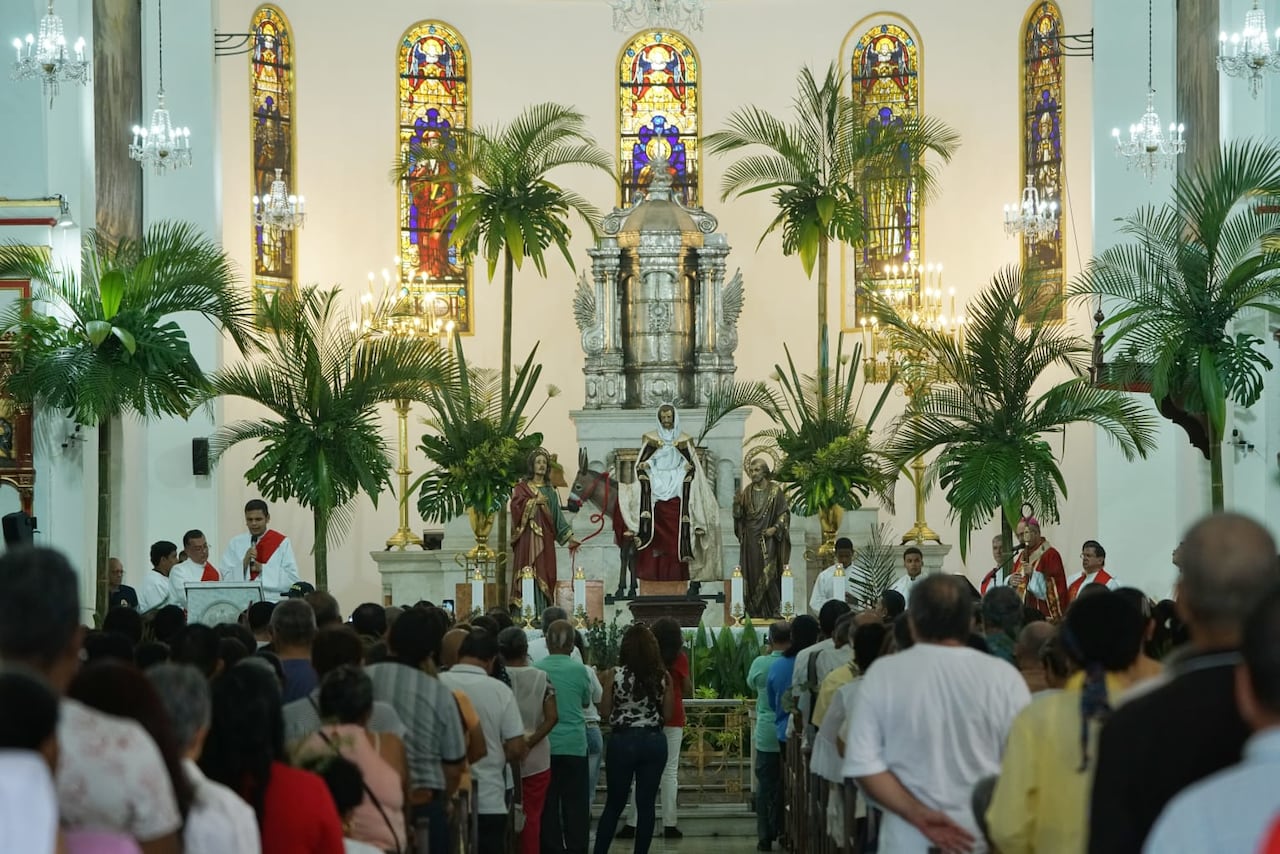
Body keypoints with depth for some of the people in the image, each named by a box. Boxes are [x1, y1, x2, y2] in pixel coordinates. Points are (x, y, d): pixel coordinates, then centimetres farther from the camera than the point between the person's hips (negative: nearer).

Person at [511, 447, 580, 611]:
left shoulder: (551, 491, 16)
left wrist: (569, 536, 6)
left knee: (544, 573, -1)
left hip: (545, 538, 4)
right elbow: (516, 505, -10)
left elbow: (557, 515, 14)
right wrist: (534, 502, -15)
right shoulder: (522, 487, 6)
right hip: (528, 538, -4)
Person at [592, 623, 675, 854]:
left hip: (622, 740, -1)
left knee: (614, 804, 9)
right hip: (654, 741, 1)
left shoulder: (614, 675, -8)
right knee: (647, 804, 6)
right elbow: (667, 715, 0)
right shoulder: (663, 677, -4)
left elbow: (605, 712, -3)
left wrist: (603, 685, 10)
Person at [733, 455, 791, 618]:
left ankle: (772, 610, -3)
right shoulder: (747, 491, 8)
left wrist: (775, 528, -14)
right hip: (750, 539, 4)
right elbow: (739, 515, 7)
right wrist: (737, 503, -13)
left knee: (767, 574, -9)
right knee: (751, 574, 1)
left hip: (768, 538, -4)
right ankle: (754, 611, 5)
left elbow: (784, 513, -2)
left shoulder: (775, 490, -3)